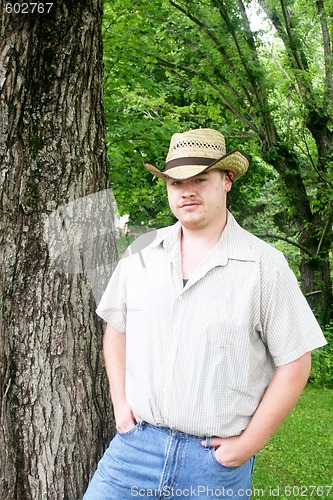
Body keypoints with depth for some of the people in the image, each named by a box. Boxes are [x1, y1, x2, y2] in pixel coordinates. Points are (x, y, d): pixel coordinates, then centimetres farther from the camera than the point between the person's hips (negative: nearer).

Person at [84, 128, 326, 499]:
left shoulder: (264, 265, -8)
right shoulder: (141, 253, 3)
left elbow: (294, 364, -6)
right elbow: (117, 327, 16)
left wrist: (248, 444, -7)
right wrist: (120, 403, 7)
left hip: (217, 460, -2)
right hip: (135, 443, 3)